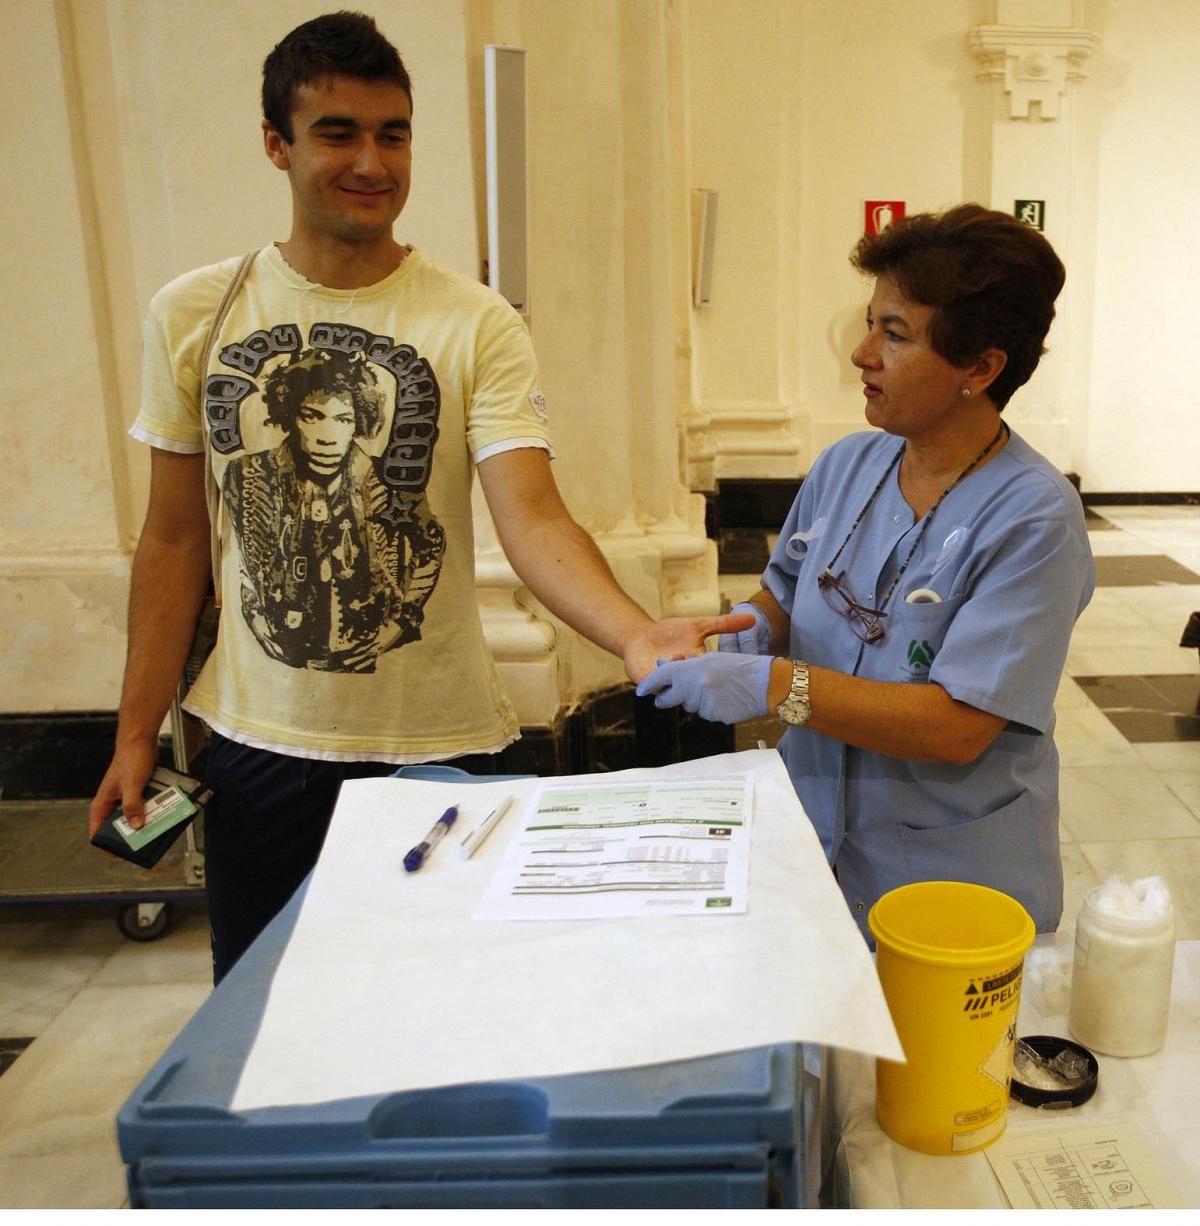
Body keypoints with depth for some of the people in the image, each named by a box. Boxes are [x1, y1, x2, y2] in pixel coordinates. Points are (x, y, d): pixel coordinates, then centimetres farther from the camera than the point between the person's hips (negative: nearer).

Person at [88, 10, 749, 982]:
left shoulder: (477, 326, -9)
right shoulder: (194, 314, -1)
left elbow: (534, 520, -19)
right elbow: (175, 539, 4)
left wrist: (636, 633, -38)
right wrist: (137, 734, 4)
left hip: (440, 746, -2)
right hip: (258, 745, 2)